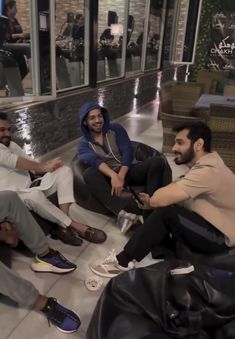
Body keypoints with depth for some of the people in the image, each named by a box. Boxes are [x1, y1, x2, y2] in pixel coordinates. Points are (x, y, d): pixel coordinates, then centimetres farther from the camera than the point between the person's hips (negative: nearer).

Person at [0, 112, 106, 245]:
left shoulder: (12, 145, 19)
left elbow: (30, 163, 13)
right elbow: (13, 161, -20)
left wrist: (48, 165, -7)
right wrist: (44, 167, -18)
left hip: (29, 188, 9)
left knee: (64, 170, -10)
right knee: (35, 194, -42)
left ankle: (64, 227, -24)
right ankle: (74, 226, -24)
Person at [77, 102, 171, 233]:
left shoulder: (116, 129, 9)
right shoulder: (83, 145, 6)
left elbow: (128, 151, -4)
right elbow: (94, 161, -15)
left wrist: (121, 176, -22)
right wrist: (114, 176, -36)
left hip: (128, 171, 1)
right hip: (109, 177, -1)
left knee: (158, 161, -24)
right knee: (89, 174, -32)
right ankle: (122, 213, -47)